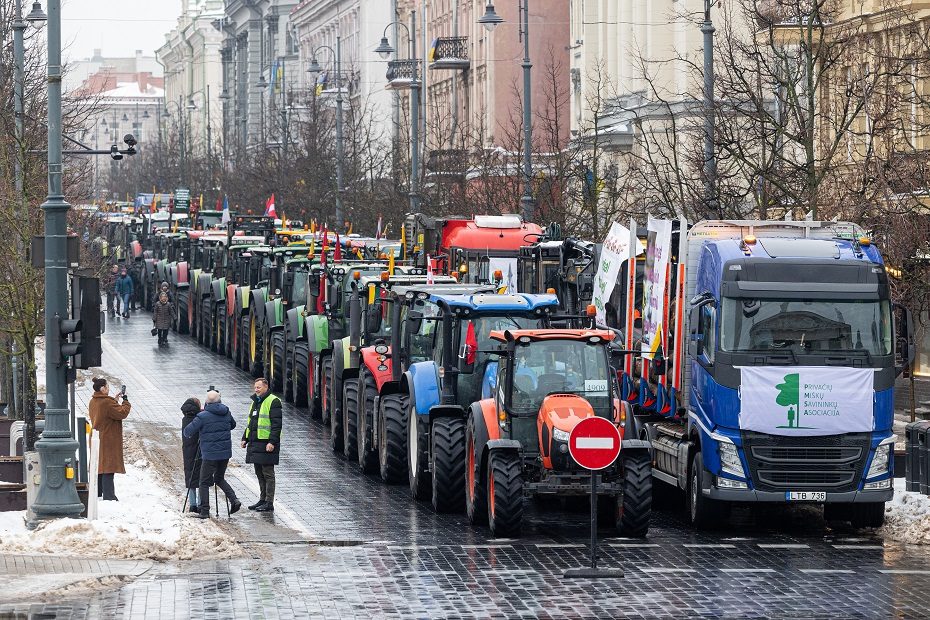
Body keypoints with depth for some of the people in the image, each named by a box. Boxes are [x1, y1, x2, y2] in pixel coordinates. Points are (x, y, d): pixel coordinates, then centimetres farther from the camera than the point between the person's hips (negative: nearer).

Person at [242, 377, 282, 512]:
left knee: (267, 473, -6)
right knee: (259, 473, 13)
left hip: (267, 444, -9)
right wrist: (245, 438, 19)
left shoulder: (273, 402, -10)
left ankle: (269, 503, -4)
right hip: (255, 443, 9)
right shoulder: (255, 402, 19)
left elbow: (276, 424, -16)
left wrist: (272, 442, -22)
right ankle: (262, 500, 21)